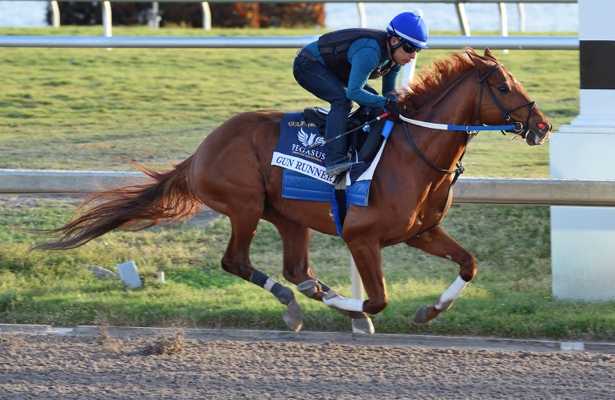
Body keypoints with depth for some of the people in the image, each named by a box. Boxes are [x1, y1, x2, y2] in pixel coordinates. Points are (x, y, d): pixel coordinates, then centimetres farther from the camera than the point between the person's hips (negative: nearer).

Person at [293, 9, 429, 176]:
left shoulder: (396, 55, -8)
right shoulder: (370, 52, -37)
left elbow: (389, 90, 4)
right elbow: (353, 92, -41)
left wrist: (396, 99, -18)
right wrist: (387, 103, -44)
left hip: (333, 70, 10)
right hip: (307, 66, -10)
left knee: (373, 100, 3)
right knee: (342, 98, -30)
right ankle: (335, 160, -36)